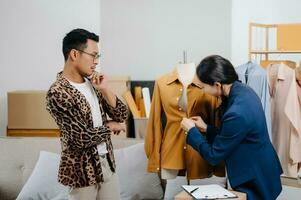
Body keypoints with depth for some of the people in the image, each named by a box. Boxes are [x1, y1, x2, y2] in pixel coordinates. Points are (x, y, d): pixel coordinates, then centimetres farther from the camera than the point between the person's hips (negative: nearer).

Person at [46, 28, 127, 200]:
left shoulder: (92, 82, 4)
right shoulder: (58, 93, -20)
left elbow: (122, 116, 5)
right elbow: (82, 138, -24)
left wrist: (104, 90, -9)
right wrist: (109, 127, -8)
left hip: (107, 163, 7)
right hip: (82, 170, -7)